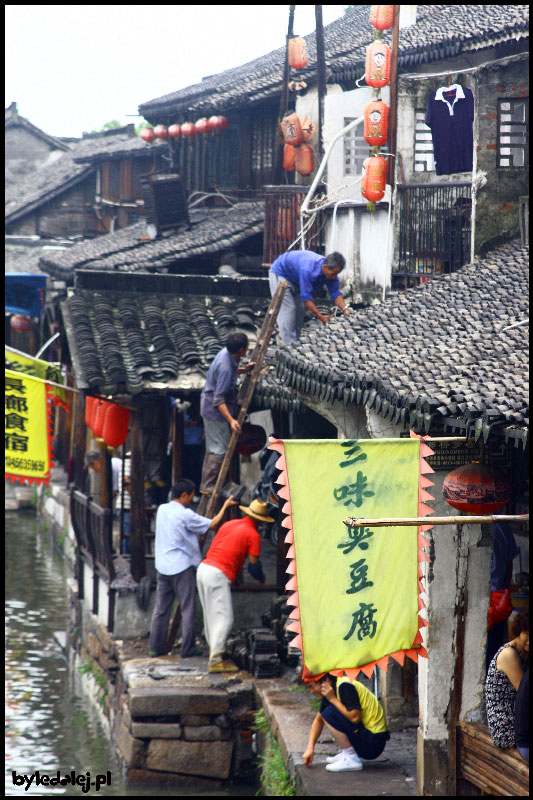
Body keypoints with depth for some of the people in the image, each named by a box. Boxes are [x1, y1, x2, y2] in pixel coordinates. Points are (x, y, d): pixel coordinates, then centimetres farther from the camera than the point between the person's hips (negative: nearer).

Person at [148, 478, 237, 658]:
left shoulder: (162, 510, 7)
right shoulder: (185, 515, -14)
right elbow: (212, 525, -8)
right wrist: (225, 506, 1)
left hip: (163, 567, 7)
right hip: (182, 567, -7)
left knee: (161, 608, 10)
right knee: (187, 608, 1)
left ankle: (156, 647, 12)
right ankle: (187, 649, 0)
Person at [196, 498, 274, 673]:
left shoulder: (229, 524, 19)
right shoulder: (253, 535, -2)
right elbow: (253, 564, -3)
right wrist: (261, 578, 17)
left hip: (203, 567, 8)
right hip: (218, 574, -8)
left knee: (211, 617, 15)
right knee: (224, 618, -10)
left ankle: (215, 653, 20)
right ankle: (215, 660, -19)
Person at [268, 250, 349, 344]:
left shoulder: (331, 272, -18)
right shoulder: (308, 270, -42)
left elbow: (335, 293, -13)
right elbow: (306, 297, -38)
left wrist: (345, 308, -30)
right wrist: (320, 317, -38)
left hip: (294, 280, 8)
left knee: (299, 310, 6)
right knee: (287, 309, -15)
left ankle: (296, 342, 11)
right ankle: (290, 344, -16)